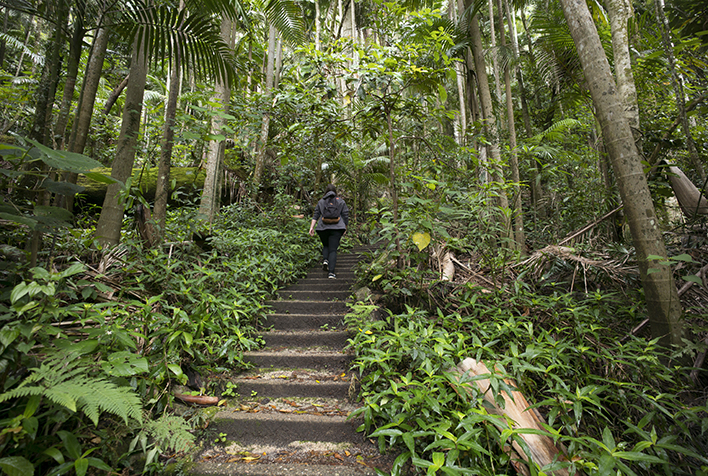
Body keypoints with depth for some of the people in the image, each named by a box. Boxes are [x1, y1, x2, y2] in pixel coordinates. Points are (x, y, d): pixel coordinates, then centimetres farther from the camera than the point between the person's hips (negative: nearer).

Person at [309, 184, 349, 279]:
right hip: (336, 228, -1)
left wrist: (311, 227, -1)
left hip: (323, 228, 1)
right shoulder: (341, 202, 8)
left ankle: (325, 259, -1)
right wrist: (345, 229, 16)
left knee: (325, 246, 25)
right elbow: (345, 216, 7)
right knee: (333, 249, -2)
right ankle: (331, 272, -12)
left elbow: (315, 216, 2)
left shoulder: (321, 202, 10)